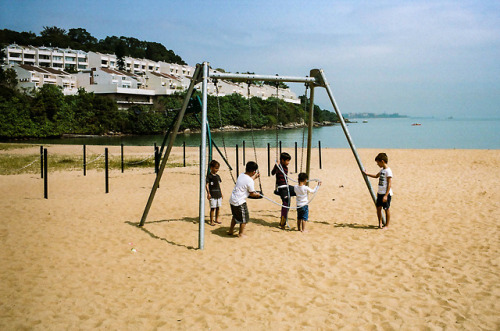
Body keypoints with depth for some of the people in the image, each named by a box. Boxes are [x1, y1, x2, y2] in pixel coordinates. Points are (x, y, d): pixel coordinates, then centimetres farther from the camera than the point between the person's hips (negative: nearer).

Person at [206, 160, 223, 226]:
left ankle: (216, 219, 25)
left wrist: (221, 193, 19)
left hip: (218, 194, 6)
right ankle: (211, 221, 3)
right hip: (212, 195, -6)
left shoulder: (218, 176, 12)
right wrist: (208, 193, -23)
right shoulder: (209, 176, -8)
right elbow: (207, 185, -13)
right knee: (213, 208, -5)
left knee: (218, 207, 12)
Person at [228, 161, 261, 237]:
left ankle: (231, 231, 37)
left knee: (235, 216, 27)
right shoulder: (250, 181, -18)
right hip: (240, 202, -9)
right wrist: (257, 195, 12)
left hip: (232, 200, 9)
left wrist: (254, 177, 34)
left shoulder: (241, 176, 6)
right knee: (245, 218, 10)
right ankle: (241, 233, 18)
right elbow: (252, 193, -8)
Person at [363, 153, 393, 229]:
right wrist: (367, 174, 34)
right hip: (380, 193, 8)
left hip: (386, 193, -8)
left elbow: (389, 184, -19)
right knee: (378, 207, 10)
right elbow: (376, 176, 34)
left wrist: (386, 195, -22)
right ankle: (380, 223, 22)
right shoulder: (382, 170, 12)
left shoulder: (388, 171, -16)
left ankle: (387, 225, 10)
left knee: (386, 209, 0)